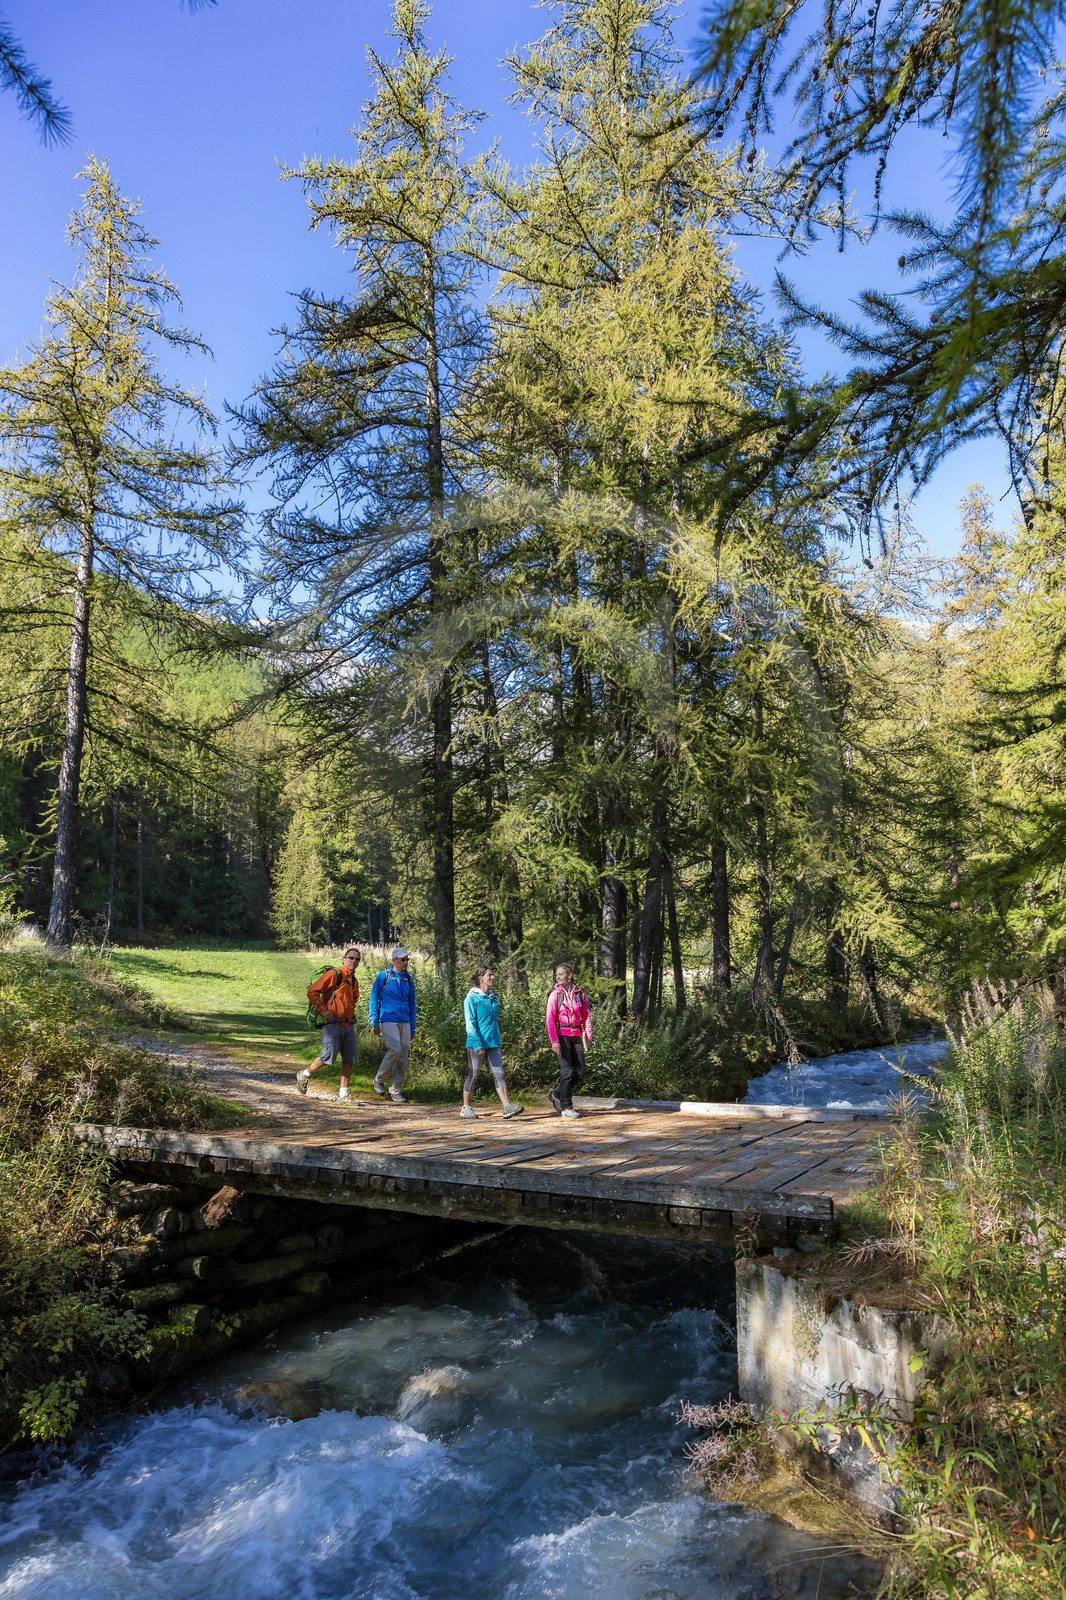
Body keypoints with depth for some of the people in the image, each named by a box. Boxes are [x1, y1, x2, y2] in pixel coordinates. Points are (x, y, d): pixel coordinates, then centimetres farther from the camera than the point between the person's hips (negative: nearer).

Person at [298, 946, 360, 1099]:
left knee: (350, 1059, 3)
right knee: (328, 1057, -12)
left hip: (348, 1026, 8)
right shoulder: (333, 974, -9)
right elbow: (312, 992, -13)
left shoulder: (354, 981, 15)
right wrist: (323, 1010, -14)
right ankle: (303, 1075, 13)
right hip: (332, 1024, -8)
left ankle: (343, 1094, 11)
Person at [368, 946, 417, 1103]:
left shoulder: (409, 979, 13)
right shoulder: (384, 976, 0)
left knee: (403, 1057, 1)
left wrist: (412, 1028, 16)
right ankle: (379, 1080, 2)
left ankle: (396, 1091, 12)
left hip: (405, 1022, 5)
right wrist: (375, 1022, -3)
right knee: (395, 1050, -20)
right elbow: (374, 999, 3)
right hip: (388, 1019, -5)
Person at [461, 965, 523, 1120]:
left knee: (499, 1074, -3)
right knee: (473, 1075, 4)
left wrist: (499, 1043, 20)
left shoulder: (493, 998, 13)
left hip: (493, 1043, 6)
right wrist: (477, 1044, -19)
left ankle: (507, 1107, -9)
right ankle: (466, 1108, 17)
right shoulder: (472, 998, -7)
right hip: (477, 1043, -6)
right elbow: (470, 1024, -12)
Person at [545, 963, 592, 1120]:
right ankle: (566, 1107, 6)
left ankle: (556, 1093, 24)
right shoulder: (555, 995, -4)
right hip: (562, 1036, -4)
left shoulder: (579, 994, 7)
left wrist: (588, 1035, 1)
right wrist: (554, 1040, -17)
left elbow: (587, 1016, 10)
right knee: (567, 1071, -6)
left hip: (576, 1036, 4)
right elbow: (550, 1019, -9)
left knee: (580, 1071, 5)